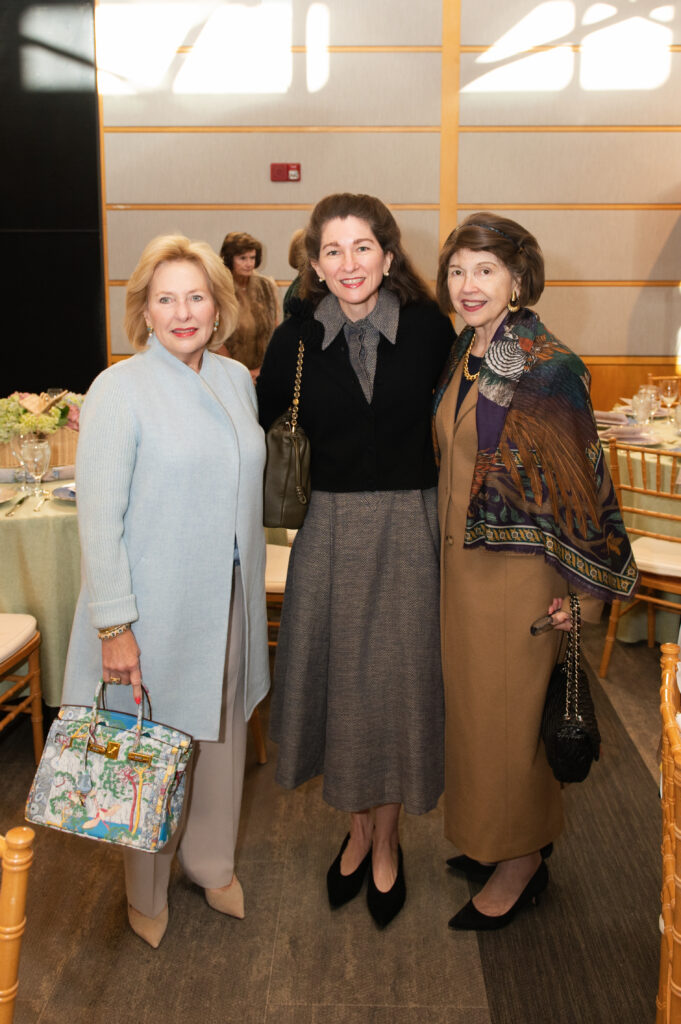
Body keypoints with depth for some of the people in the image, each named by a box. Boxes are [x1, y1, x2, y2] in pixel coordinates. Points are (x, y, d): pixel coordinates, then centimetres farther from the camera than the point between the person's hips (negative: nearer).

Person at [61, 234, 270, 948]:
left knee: (222, 732, 18)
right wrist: (113, 625, -16)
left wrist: (249, 589, 15)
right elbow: (99, 519, -14)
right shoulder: (119, 390, -13)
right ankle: (147, 894, 35)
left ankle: (213, 865, 43)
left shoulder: (237, 380, 5)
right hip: (155, 608, -5)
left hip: (227, 602, 5)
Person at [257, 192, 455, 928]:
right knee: (338, 679, 10)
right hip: (331, 528, 1)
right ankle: (359, 828, 35)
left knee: (398, 680, 8)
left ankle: (385, 843, 30)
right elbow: (254, 421, 7)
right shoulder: (296, 338, -1)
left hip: (409, 527, -1)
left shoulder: (427, 328, -4)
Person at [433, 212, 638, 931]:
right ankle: (493, 837, 39)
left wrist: (579, 581, -12)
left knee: (508, 712, 6)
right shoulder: (466, 353, 5)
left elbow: (579, 475, -15)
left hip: (518, 569, -8)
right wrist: (451, 548, 16)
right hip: (463, 559, 8)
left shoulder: (549, 367, -18)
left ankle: (522, 862, 28)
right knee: (473, 703, 18)